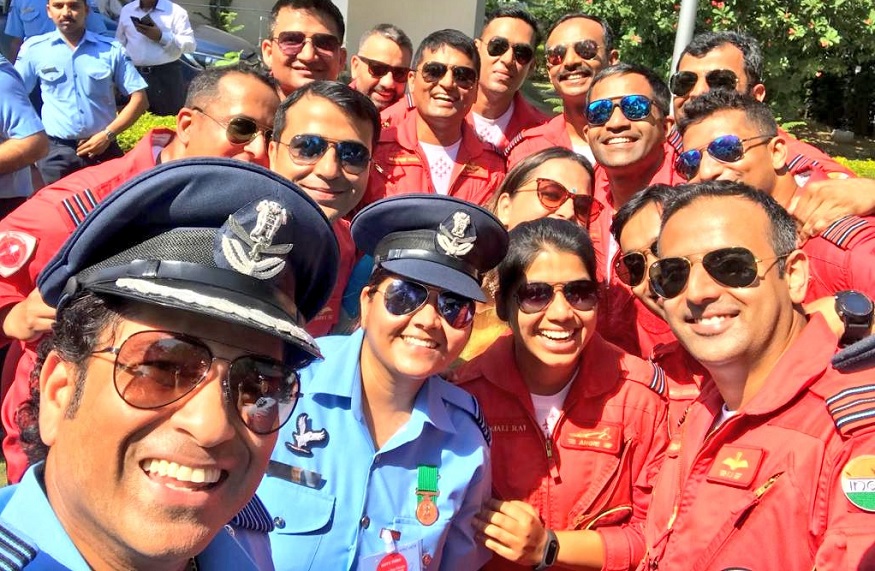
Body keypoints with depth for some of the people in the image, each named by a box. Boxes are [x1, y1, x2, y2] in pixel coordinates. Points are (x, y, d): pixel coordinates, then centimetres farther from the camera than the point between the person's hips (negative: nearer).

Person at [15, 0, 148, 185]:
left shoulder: (112, 50, 0)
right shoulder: (34, 49, 2)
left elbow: (139, 98, -1)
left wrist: (108, 134, -9)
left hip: (103, 147, 0)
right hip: (56, 151, 0)